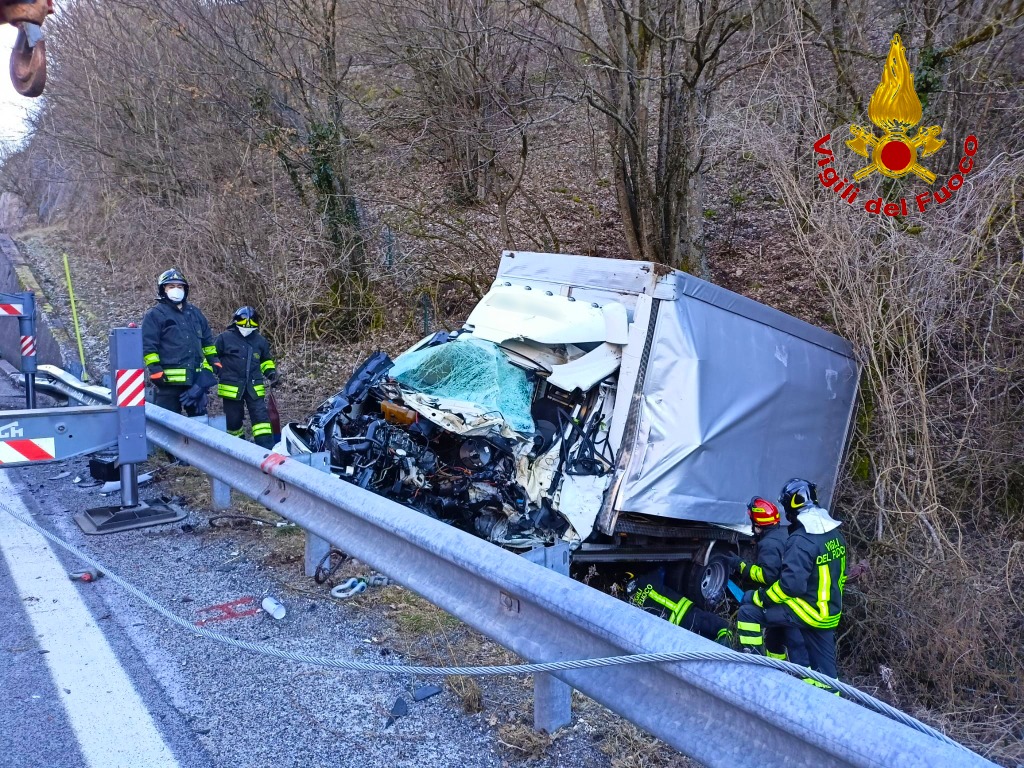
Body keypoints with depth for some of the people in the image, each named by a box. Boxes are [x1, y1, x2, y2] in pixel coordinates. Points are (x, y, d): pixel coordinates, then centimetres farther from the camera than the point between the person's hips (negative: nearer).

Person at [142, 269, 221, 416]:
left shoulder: (194, 312, 17)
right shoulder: (155, 315, -2)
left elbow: (207, 339, 24)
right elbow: (148, 346, -7)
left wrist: (214, 361, 16)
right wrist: (155, 370, -15)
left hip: (197, 377, 6)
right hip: (170, 378, -6)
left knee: (199, 414, 13)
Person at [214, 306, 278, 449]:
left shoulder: (260, 341, 9)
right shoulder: (225, 338, -2)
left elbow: (265, 360, 24)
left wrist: (270, 371, 8)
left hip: (254, 387, 2)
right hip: (232, 387, -2)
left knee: (261, 416, -8)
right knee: (233, 419, 8)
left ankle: (266, 447, -10)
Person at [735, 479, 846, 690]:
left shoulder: (801, 540, -23)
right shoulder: (835, 534, 6)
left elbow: (791, 584, -28)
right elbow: (840, 575, 16)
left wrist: (759, 597, -15)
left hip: (808, 611, -9)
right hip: (829, 613, 9)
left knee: (749, 611, -5)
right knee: (823, 667, 19)